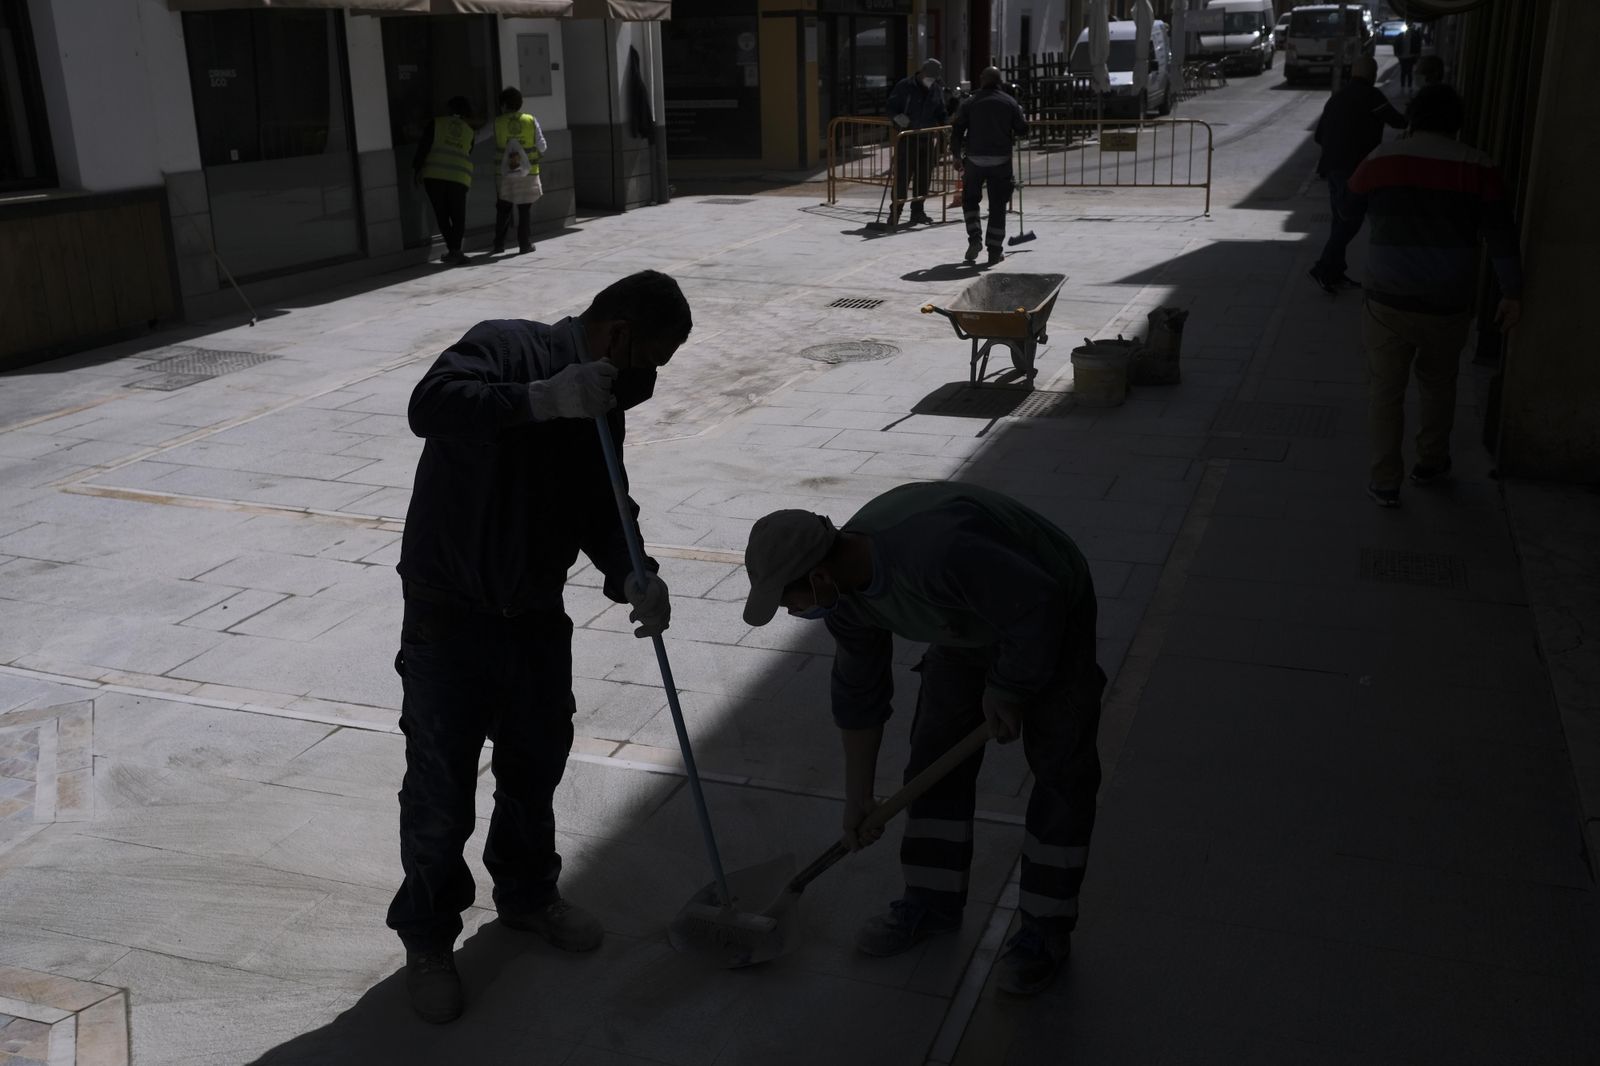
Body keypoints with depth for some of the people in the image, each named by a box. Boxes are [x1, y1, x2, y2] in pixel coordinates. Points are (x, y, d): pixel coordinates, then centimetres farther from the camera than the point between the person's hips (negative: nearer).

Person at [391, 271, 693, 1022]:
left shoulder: (603, 405, 5)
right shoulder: (505, 346, -17)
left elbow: (601, 508, 7)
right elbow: (431, 405, -35)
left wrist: (631, 576, -11)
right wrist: (545, 399, -40)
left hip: (536, 614, 7)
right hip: (450, 613, -7)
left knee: (537, 764, 20)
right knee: (441, 787, 3)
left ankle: (527, 894, 42)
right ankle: (427, 937, 22)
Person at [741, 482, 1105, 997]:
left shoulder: (934, 553, -44)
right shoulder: (846, 589, -15)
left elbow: (1037, 605, -36)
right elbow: (858, 692, -2)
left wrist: (1007, 690, -20)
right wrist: (858, 798, 5)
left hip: (1049, 621, -7)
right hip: (971, 624, 7)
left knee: (1060, 772, -5)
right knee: (935, 758, 6)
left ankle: (1045, 931, 7)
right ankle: (933, 902, 21)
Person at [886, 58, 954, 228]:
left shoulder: (937, 90, 10)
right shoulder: (905, 86, -4)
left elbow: (941, 113, 16)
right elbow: (891, 107, -2)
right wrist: (898, 118, -22)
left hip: (927, 139, 5)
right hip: (906, 139, -5)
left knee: (924, 176, 7)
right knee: (902, 176, -9)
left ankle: (918, 211, 18)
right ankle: (895, 213, -4)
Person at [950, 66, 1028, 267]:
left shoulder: (970, 102, 2)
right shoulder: (1010, 102, 3)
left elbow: (957, 129, -2)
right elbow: (1022, 129, 5)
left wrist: (956, 154, 6)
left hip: (974, 159, 0)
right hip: (1001, 160, 0)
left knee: (970, 199, 17)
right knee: (997, 205, 6)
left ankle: (975, 238, 0)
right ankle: (995, 250, 6)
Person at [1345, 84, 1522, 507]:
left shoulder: (1381, 161, -5)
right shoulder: (1477, 167, -5)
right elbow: (1501, 235, -4)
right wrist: (1511, 293, 3)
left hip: (1388, 301, -1)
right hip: (1449, 305, 1)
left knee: (1385, 390, 9)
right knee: (1438, 382, 22)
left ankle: (1385, 482, 11)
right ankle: (1431, 462, 36)